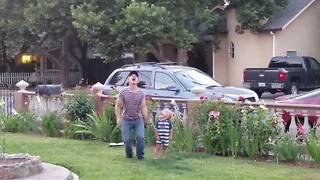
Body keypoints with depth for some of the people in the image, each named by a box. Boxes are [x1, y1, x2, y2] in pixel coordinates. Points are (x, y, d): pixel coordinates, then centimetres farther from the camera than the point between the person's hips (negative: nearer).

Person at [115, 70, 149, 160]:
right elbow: (118, 106, -1)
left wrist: (146, 118, -13)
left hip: (138, 119, 1)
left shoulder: (141, 93, 0)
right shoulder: (123, 92, -4)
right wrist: (118, 118, -9)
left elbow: (143, 107, -1)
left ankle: (140, 155, 4)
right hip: (126, 120, 0)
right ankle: (128, 155, 24)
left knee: (140, 137, -11)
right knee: (126, 139, 3)